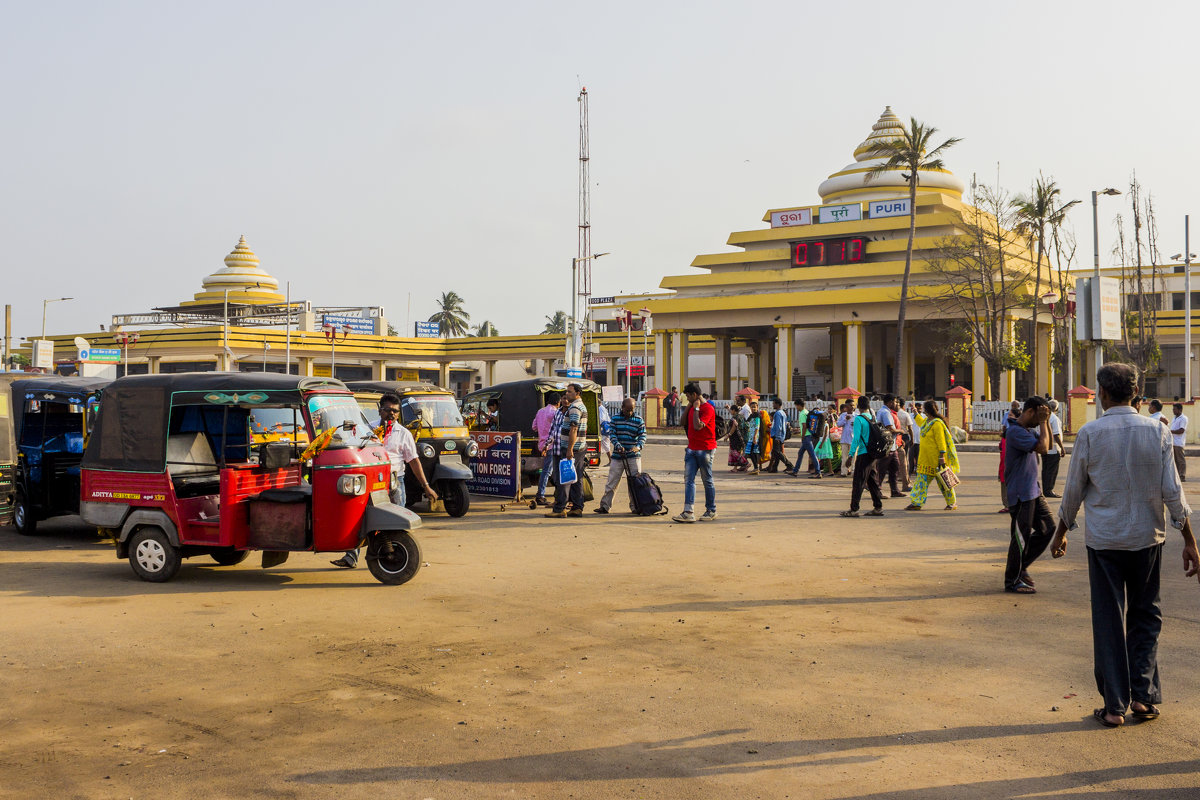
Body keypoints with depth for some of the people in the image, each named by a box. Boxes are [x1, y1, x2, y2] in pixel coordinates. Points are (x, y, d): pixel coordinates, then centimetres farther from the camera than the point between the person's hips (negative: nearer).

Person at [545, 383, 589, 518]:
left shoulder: (574, 408, -15)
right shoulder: (582, 406, 18)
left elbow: (573, 430, -22)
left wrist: (570, 449, -25)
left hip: (571, 448, -10)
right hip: (581, 448, 10)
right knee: (577, 479, 9)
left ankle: (559, 509, -7)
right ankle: (577, 508, 9)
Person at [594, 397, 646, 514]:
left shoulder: (638, 420, 3)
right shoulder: (615, 419, 5)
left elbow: (643, 435, -1)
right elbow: (612, 434, 0)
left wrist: (638, 446, -21)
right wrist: (617, 445, -19)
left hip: (633, 456, -1)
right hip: (617, 456, 1)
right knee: (611, 482, 3)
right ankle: (604, 506, 9)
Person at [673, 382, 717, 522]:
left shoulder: (707, 409, -15)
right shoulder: (692, 407, 13)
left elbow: (698, 426, -25)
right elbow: (684, 422, 16)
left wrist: (696, 408, -17)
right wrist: (689, 406, 8)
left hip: (705, 450, -8)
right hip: (692, 448, 8)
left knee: (707, 480, 4)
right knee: (688, 479, -2)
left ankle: (711, 511, 17)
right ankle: (688, 512, -7)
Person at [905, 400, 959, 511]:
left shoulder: (937, 423, -17)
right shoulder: (926, 421, 10)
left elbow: (941, 441, -20)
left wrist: (942, 457, -24)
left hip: (936, 459, -9)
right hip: (925, 458, 9)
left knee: (943, 481, 3)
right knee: (922, 479, 5)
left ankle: (952, 502, 16)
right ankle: (916, 502, 6)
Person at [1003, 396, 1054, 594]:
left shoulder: (1030, 429, 12)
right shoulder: (1015, 431, -19)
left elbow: (1047, 445, 19)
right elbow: (1042, 447, -27)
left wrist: (1046, 422, 7)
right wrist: (1043, 422, -17)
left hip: (1033, 491, 10)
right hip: (1020, 494, -10)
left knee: (1048, 527, 13)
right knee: (1021, 537, -1)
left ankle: (1021, 566, 25)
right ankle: (1012, 581, 11)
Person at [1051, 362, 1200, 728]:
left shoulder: (1090, 434, -8)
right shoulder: (1157, 432, -3)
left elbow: (1073, 491, -1)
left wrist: (1061, 533, 13)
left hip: (1103, 540, -1)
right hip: (1147, 538, 2)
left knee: (1108, 622, 5)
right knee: (1145, 617, 17)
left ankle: (1114, 706, 8)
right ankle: (1143, 696, 13)